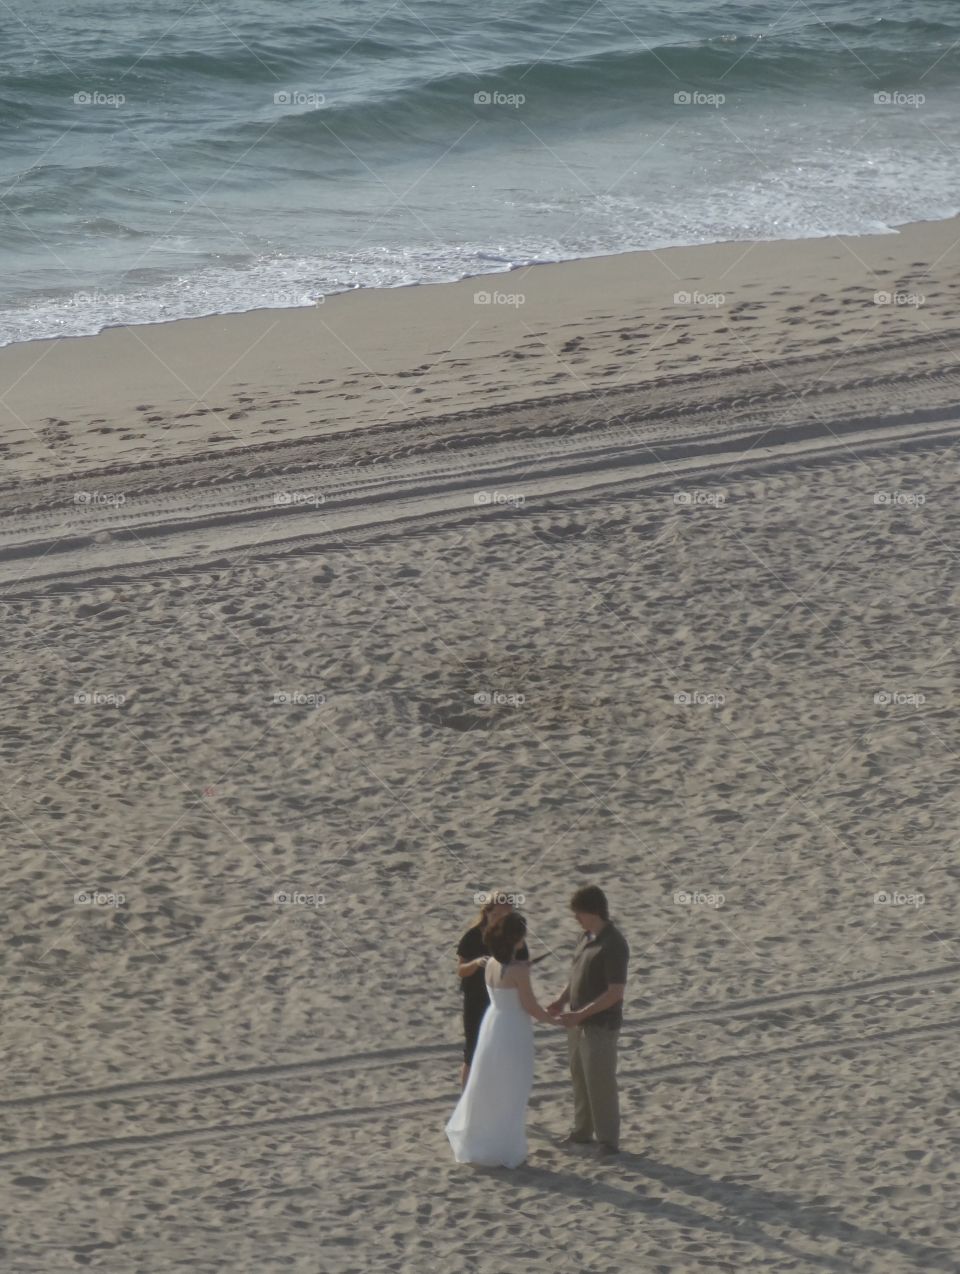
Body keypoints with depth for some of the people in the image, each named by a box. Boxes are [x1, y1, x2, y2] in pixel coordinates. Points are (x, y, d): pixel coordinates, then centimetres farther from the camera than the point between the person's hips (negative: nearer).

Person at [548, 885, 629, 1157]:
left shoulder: (613, 945, -21)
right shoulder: (587, 937, 7)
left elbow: (615, 992, -23)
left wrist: (581, 1014, -25)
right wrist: (561, 1000, 3)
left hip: (601, 1026, -9)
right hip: (579, 1023, 9)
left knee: (600, 1083, -1)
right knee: (580, 1079, 18)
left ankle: (608, 1141, 9)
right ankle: (582, 1131, 31)